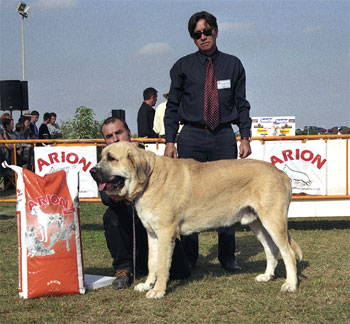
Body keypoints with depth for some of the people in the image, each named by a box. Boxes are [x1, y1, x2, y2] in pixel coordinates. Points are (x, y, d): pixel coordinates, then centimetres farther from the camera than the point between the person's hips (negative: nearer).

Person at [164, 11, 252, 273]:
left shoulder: (233, 65, 10)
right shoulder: (183, 66, 7)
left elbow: (242, 104, 11)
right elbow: (172, 106, 7)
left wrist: (245, 137, 2)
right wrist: (170, 141, -1)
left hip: (224, 137, 1)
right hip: (192, 137, -1)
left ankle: (227, 256, 12)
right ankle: (188, 256, 10)